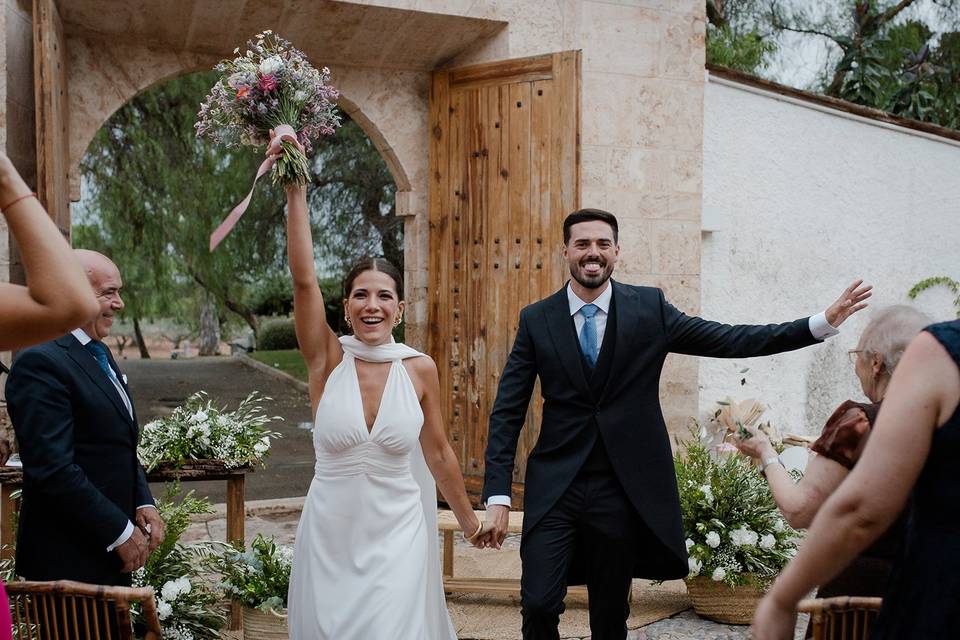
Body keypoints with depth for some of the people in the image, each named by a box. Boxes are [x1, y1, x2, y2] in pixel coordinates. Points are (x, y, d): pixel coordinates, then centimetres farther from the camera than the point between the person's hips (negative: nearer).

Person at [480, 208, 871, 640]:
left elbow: (731, 341, 1)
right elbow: (507, 413, -1)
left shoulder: (648, 308, 1)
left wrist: (824, 322, -6)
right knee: (539, 604, -8)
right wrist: (497, 495, -9)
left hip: (623, 488, 1)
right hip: (555, 486, 0)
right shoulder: (536, 320, 0)